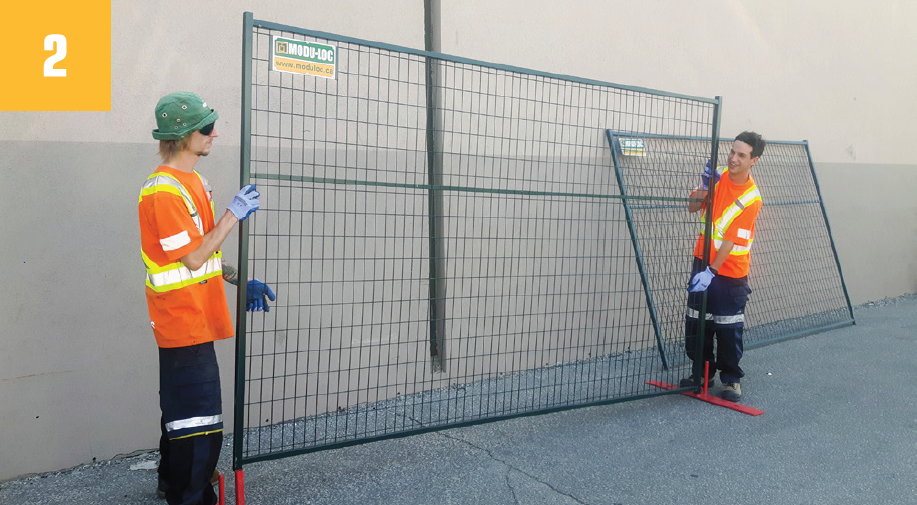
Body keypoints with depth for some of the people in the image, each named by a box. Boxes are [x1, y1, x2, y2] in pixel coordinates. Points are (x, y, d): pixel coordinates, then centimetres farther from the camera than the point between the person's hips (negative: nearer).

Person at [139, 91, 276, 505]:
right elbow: (194, 258, -22)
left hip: (191, 320, 10)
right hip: (184, 321, -10)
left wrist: (238, 280, 10)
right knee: (200, 421, -4)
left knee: (181, 407, 23)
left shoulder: (192, 182, 11)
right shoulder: (164, 191, -20)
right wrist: (234, 213, -18)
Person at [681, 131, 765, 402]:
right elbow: (693, 207, 4)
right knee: (696, 322, 10)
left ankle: (731, 378, 18)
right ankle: (703, 372, 27)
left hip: (730, 271, -5)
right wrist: (704, 186, -15)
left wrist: (712, 271, -26)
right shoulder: (719, 175, -1)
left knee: (729, 328, 0)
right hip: (703, 261, 5)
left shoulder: (752, 198, -17)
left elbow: (731, 241, -21)